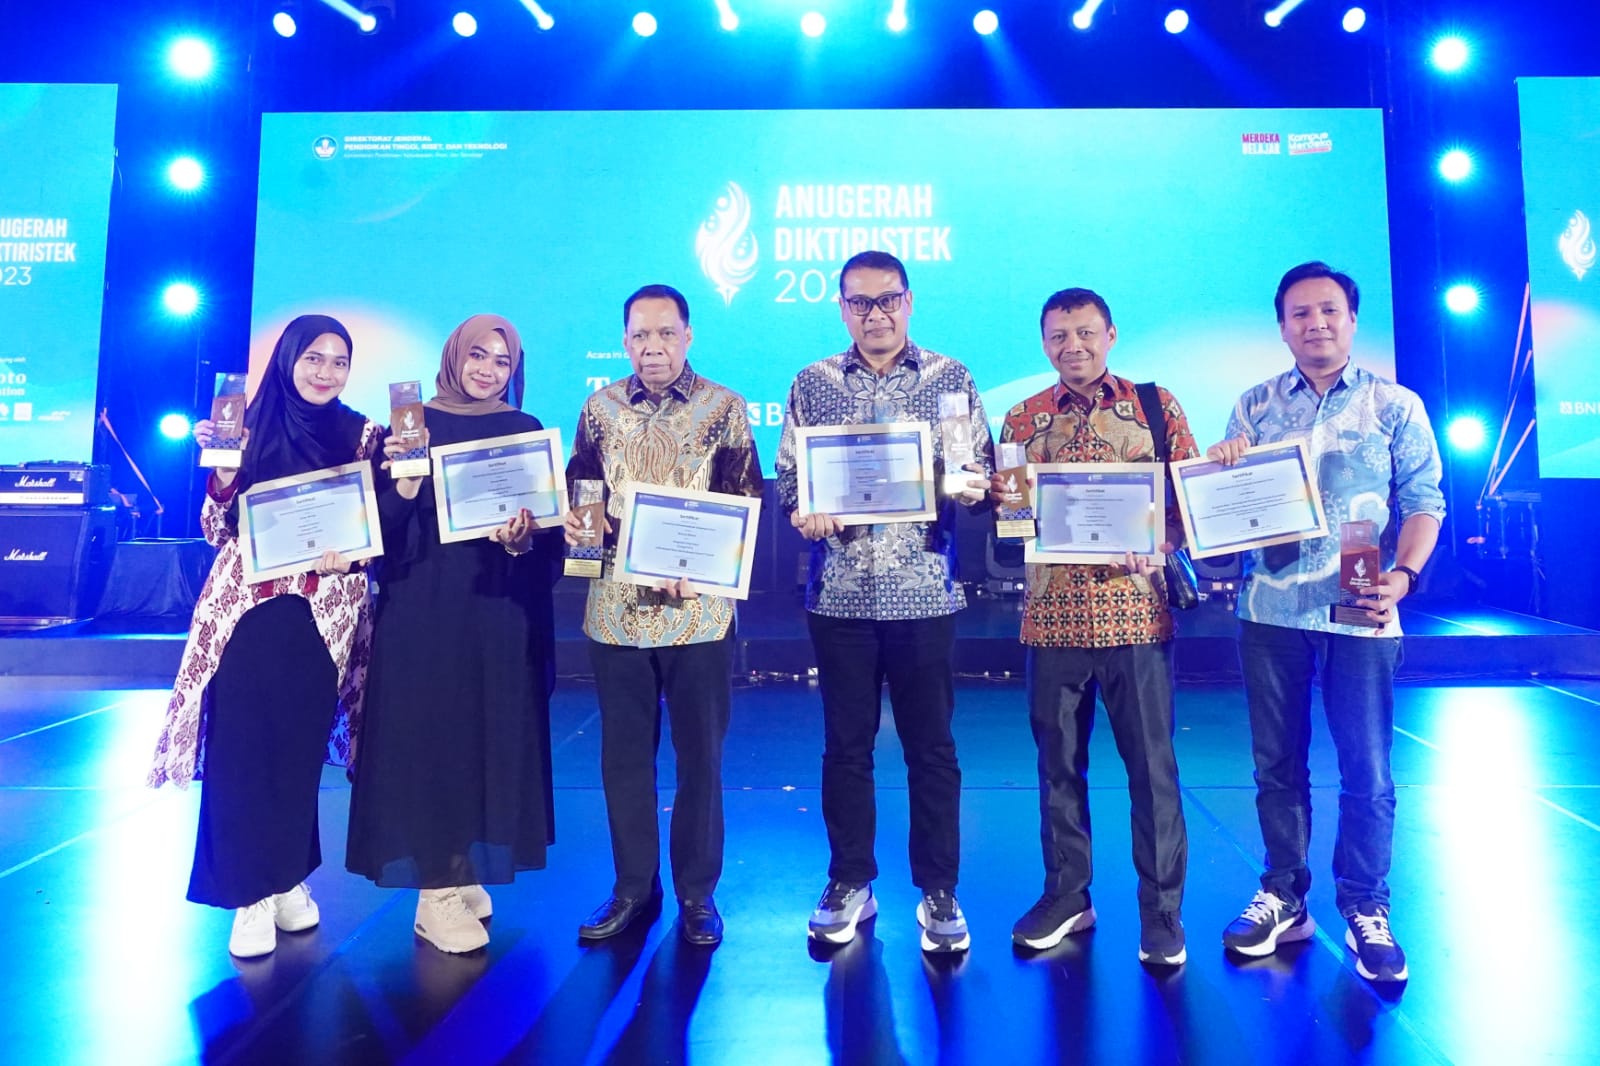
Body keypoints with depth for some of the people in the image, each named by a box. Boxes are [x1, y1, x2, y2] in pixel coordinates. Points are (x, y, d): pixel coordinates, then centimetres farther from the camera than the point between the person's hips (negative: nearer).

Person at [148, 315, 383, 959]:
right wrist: (221, 466, -10)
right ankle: (252, 895, 11)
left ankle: (288, 877, 26)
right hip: (246, 609, 0)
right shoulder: (251, 426, 5)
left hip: (323, 614, 1)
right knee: (240, 748, -3)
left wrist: (347, 552, -13)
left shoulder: (362, 436, 5)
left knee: (300, 749, 8)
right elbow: (218, 530, 4)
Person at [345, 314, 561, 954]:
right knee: (426, 735, -1)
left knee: (491, 735, 7)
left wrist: (522, 540, -18)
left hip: (500, 613, 2)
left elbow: (549, 527, 3)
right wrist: (405, 484, -21)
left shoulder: (526, 432, 8)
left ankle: (465, 871, 24)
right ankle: (436, 894, 9)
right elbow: (382, 524, -2)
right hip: (423, 609, -2)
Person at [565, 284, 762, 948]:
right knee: (623, 754, 11)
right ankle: (633, 886, 29)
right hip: (615, 609, 3)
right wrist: (573, 521, -6)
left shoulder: (723, 407, 0)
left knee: (699, 755, 7)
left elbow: (746, 503, -2)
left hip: (697, 610, -3)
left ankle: (696, 892, 24)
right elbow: (576, 490, 17)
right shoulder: (600, 409, 9)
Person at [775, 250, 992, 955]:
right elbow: (788, 479, 7)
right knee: (846, 745, 10)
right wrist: (803, 515, -13)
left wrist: (973, 486, -17)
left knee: (932, 748, 6)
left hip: (925, 592, -1)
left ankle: (939, 892, 22)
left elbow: (983, 472, 4)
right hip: (839, 595, 1)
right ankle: (848, 884, 26)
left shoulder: (950, 378, 5)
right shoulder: (812, 385, 8)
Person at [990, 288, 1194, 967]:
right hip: (1052, 612, 2)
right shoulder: (1024, 419, 10)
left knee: (1151, 761, 3)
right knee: (1058, 758, 10)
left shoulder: (1156, 405, 6)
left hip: (1135, 608, -2)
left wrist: (1155, 544, -13)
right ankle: (1066, 895, 26)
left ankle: (1161, 910, 18)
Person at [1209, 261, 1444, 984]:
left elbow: (1424, 503, 0)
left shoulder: (1395, 407, 4)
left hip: (1360, 613, -1)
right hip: (1270, 609, 2)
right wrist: (1221, 467, -14)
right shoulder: (1255, 407, 9)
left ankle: (1365, 910, 21)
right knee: (1277, 764, 10)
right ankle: (1284, 898, 24)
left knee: (1366, 771, 4)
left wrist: (1403, 575, -16)